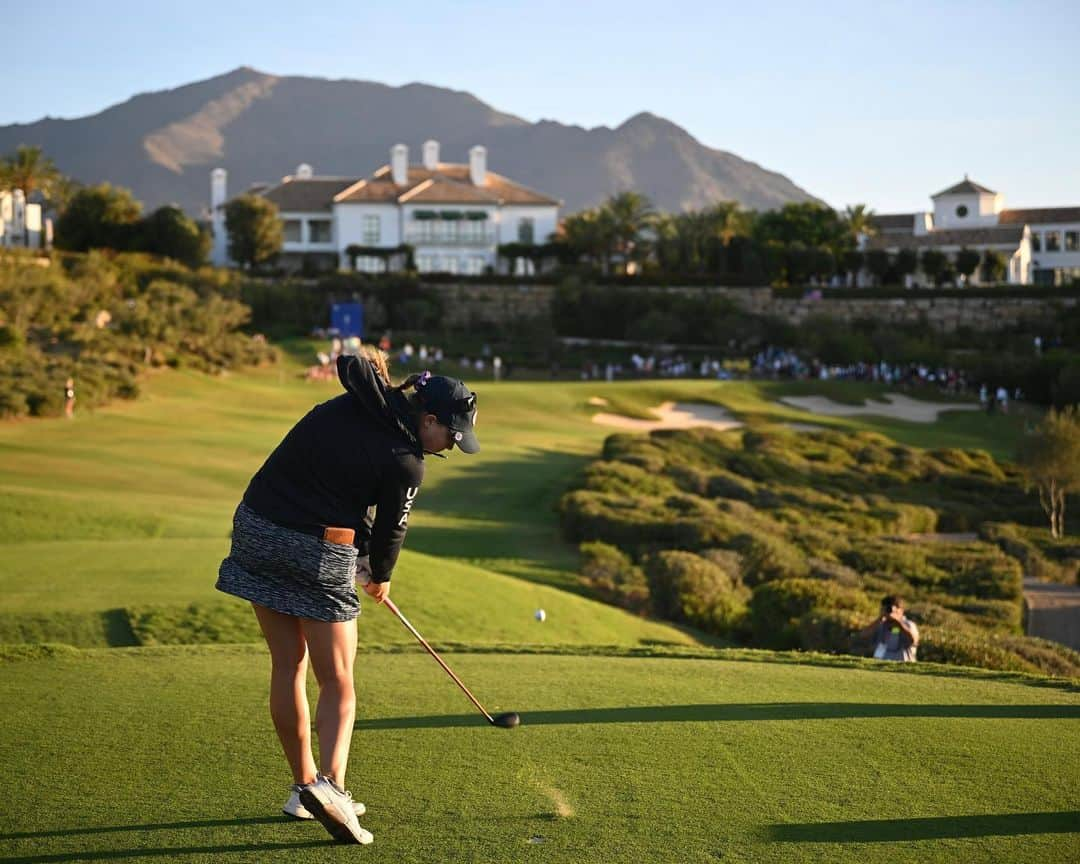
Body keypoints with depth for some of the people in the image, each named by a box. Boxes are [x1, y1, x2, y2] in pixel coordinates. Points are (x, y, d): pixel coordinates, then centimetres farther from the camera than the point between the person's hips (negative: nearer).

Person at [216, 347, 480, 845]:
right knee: (337, 681, 4)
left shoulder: (346, 406, 4)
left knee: (288, 666, 14)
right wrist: (381, 577, 20)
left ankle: (303, 787, 21)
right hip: (320, 555, -6)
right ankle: (330, 782, -17)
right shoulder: (405, 463, -10)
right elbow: (390, 529, 1)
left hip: (257, 526, 6)